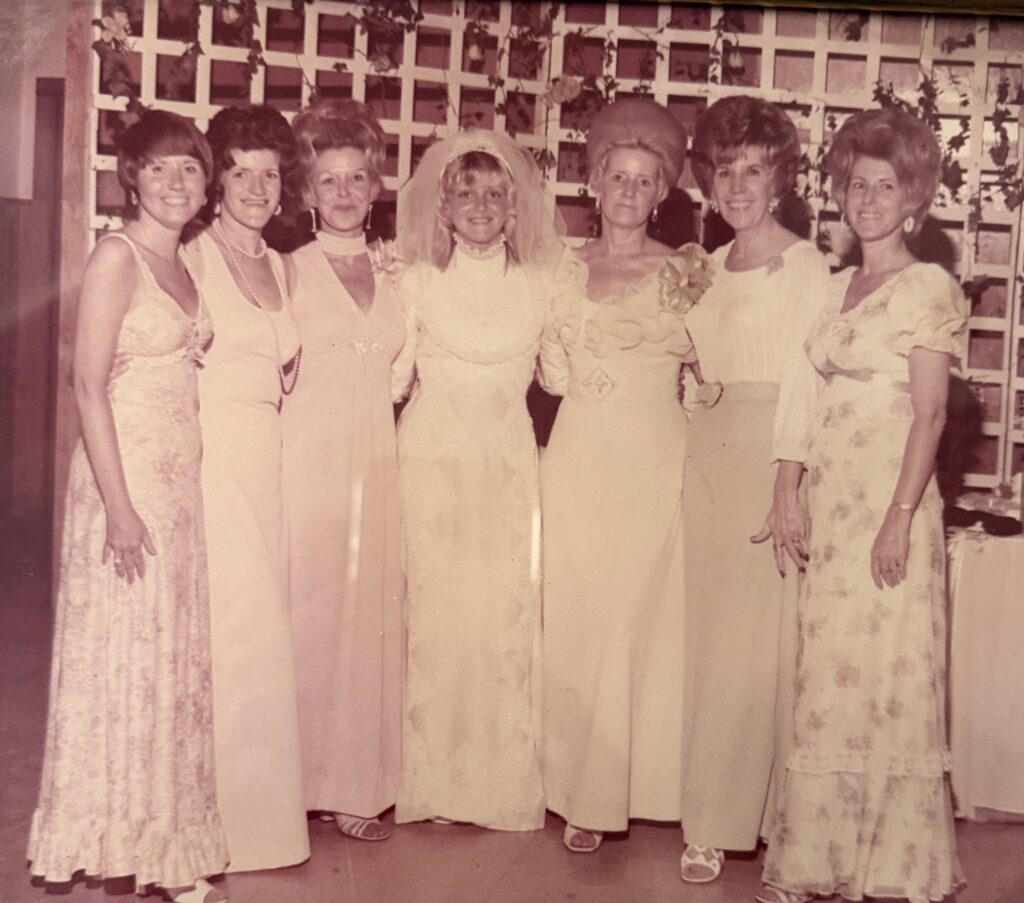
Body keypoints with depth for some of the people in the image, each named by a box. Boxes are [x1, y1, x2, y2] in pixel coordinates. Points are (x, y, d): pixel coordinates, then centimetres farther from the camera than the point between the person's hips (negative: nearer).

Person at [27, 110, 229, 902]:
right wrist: (119, 504, -19)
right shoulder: (116, 255, -9)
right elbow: (90, 385, -14)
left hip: (181, 479, 8)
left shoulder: (184, 263, 13)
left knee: (174, 658, 12)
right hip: (126, 474, -8)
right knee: (121, 653, 2)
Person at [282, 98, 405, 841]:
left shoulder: (396, 270, 12)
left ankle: (357, 783, 15)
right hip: (309, 453, -4)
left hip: (376, 456, 4)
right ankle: (299, 780, 11)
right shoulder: (290, 269, 0)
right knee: (306, 606, -2)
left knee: (370, 607, 5)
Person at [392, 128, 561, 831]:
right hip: (433, 456, -1)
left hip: (508, 461, 2)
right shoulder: (418, 278, 3)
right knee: (433, 607, -2)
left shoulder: (537, 280, 7)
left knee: (506, 608, 0)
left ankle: (502, 779, 11)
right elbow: (393, 378, -2)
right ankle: (429, 776, 9)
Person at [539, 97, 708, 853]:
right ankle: (585, 796, 13)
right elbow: (553, 376, 5)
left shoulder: (686, 271, 6)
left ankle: (644, 784, 13)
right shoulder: (565, 269, 10)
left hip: (658, 458, -1)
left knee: (651, 617, -1)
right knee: (579, 620, 2)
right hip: (582, 457, 2)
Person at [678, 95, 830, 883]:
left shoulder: (802, 264, -4)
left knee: (751, 638, -3)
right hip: (705, 454, 6)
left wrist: (787, 485, -16)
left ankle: (722, 820, 8)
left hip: (767, 455, -6)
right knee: (707, 633, 8)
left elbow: (801, 377, -11)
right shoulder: (711, 268, 16)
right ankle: (711, 814, 19)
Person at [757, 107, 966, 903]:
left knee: (886, 677, 0)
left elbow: (931, 412, -11)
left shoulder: (929, 286, -4)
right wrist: (795, 496, 8)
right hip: (829, 501, 7)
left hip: (891, 499, -6)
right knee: (828, 680, 10)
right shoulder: (836, 286, 15)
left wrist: (900, 518, -18)